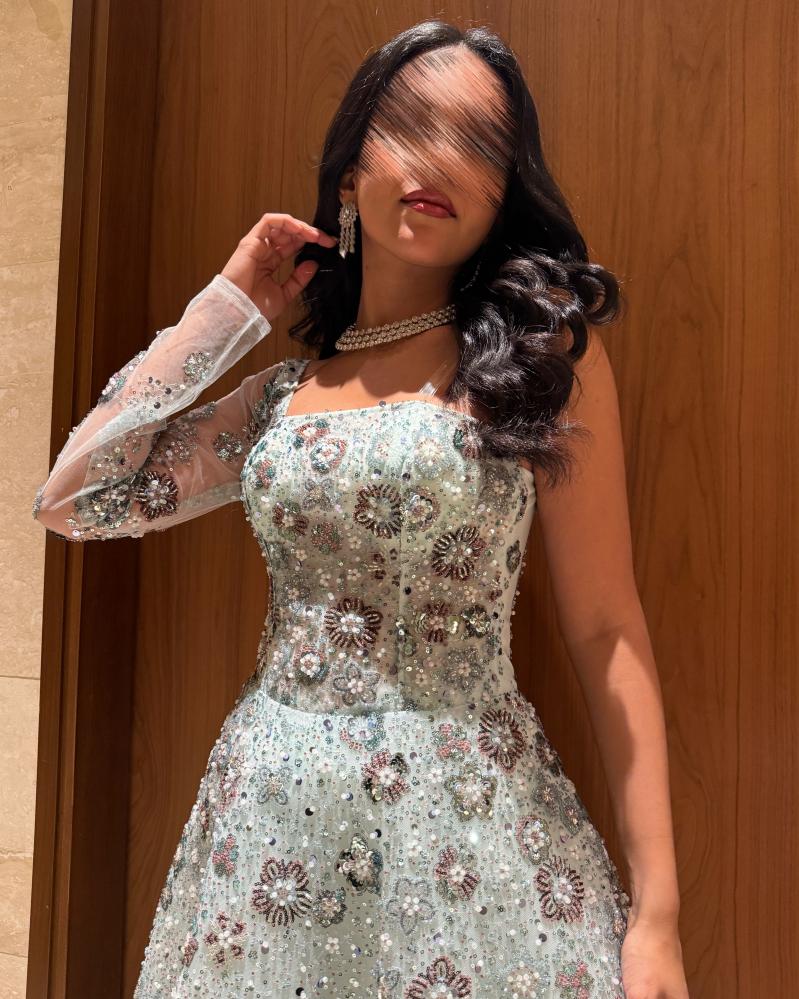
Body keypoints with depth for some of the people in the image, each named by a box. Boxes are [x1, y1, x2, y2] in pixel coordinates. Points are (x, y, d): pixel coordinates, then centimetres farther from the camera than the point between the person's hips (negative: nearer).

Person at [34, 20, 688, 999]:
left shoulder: (540, 345, -5)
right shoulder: (288, 387, 7)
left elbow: (605, 630, -7)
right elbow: (74, 499, 3)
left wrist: (655, 909, -9)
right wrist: (227, 307, 5)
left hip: (464, 820, -3)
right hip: (269, 815, 4)